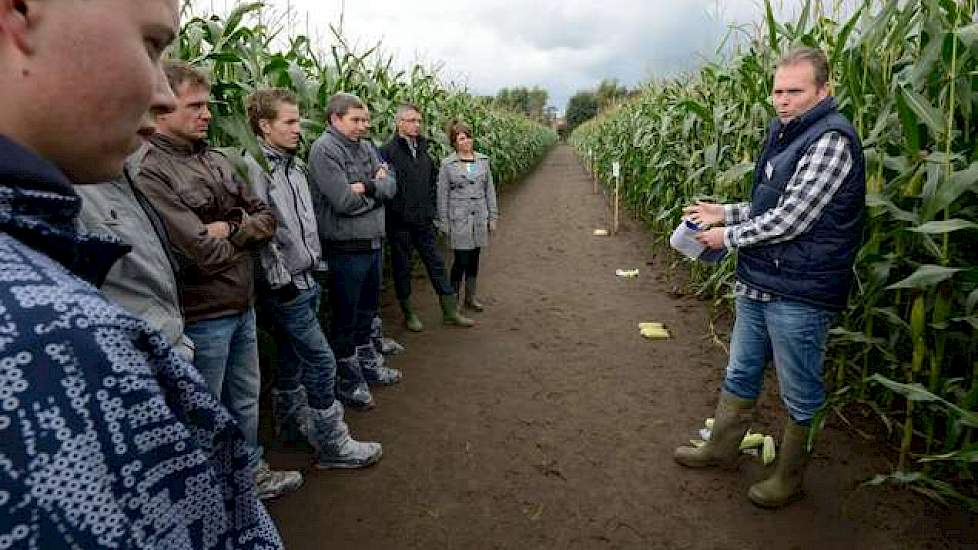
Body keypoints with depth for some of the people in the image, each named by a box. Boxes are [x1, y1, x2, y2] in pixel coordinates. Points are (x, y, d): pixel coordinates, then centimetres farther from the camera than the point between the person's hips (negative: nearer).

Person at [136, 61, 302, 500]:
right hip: (201, 315, -8)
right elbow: (203, 253, -24)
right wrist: (247, 233, -6)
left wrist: (229, 228, -14)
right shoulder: (148, 171, -19)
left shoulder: (216, 160, 6)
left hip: (242, 304, 8)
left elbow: (267, 218, 5)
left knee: (245, 399, 23)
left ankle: (252, 472, 43)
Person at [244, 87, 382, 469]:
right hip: (285, 286, -8)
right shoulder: (254, 166, -16)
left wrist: (313, 263, 16)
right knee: (321, 362, -4)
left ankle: (289, 419, 37)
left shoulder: (294, 164, 12)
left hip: (305, 278, 8)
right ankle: (332, 444, 9)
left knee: (293, 357, 20)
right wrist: (281, 281, -18)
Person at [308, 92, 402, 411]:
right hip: (345, 249, -8)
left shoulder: (365, 147, 10)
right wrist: (377, 187, -8)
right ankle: (347, 381, 23)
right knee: (346, 317, 6)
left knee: (367, 310, 22)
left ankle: (368, 364, 40)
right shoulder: (324, 149, -15)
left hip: (373, 243, 8)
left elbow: (391, 185, 2)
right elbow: (345, 201, -24)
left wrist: (367, 186, -17)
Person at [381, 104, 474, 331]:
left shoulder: (422, 149, 11)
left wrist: (432, 208, 13)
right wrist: (394, 212, -16)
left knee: (436, 264, 10)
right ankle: (409, 314, 22)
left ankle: (450, 312, 19)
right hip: (400, 222, -6)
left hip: (424, 221, 6)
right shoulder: (388, 151, -11)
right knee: (402, 268, 8)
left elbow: (433, 181, 20)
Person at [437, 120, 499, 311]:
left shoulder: (483, 160, 6)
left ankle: (471, 297, 24)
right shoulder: (447, 164, -4)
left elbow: (489, 190, 10)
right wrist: (444, 222, -2)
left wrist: (492, 216, 8)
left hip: (479, 218, 4)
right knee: (461, 260, -4)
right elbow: (442, 194, -1)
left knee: (474, 259, 11)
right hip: (458, 219, -4)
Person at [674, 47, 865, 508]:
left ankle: (789, 477, 29)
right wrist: (724, 213, 7)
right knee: (740, 374, 21)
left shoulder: (831, 141, -18)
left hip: (799, 296, -9)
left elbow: (789, 220, -22)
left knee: (799, 394, 10)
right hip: (757, 284, 9)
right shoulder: (786, 134, 11)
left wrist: (728, 237, -10)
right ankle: (721, 449, 39)